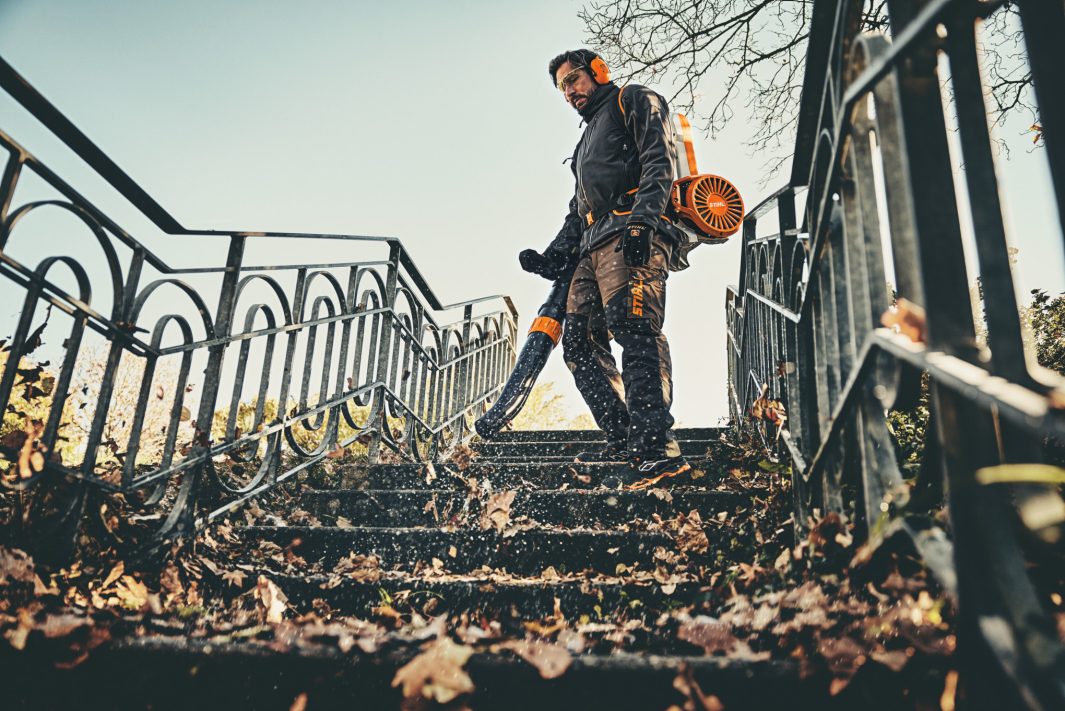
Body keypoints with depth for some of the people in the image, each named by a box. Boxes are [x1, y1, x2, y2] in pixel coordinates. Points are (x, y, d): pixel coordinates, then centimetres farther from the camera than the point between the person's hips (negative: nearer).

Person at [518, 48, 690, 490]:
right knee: (580, 342, 0)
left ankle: (660, 451, -37)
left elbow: (659, 161, -5)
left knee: (631, 324, -27)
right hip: (594, 246, 10)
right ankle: (624, 441, 1)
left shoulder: (633, 101, 14)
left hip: (633, 236, -9)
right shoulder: (588, 140, 38)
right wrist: (552, 259, 17)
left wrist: (641, 219, -21)